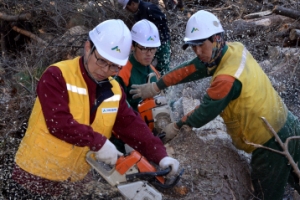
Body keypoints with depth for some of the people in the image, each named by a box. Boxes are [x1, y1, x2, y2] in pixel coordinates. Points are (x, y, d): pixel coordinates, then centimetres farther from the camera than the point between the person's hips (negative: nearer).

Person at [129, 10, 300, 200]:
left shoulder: (227, 78, -27)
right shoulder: (236, 49, -3)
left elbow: (206, 112, -16)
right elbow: (192, 68, -2)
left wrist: (177, 127, -1)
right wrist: (156, 86, -3)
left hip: (272, 142, -8)